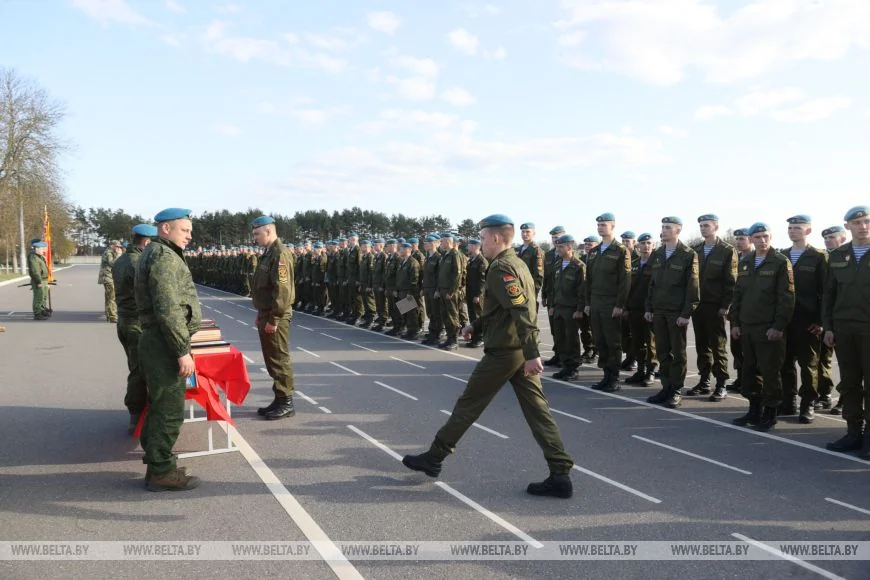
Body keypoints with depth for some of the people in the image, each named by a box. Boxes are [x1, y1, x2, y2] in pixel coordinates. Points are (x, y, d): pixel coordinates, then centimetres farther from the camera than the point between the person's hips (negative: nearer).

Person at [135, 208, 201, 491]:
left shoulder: (157, 253, 18)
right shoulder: (164, 257, -15)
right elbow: (168, 310, -23)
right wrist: (183, 351, -22)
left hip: (157, 343, 11)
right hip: (165, 344, -11)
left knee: (160, 407, 17)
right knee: (169, 411, -3)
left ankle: (158, 465, 27)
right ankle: (161, 472, 6)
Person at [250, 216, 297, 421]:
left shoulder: (280, 254, -17)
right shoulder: (269, 253, 15)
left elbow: (283, 290, -24)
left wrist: (274, 319, -23)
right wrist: (261, 315, 19)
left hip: (275, 317, -10)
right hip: (267, 314, 10)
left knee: (280, 360, -3)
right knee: (271, 359, 14)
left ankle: (286, 403, 5)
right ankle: (279, 399, 23)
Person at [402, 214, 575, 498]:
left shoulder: (501, 268, -15)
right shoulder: (518, 264, 16)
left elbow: (521, 312, -25)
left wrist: (532, 354, -29)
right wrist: (476, 326, 25)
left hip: (502, 352, -9)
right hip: (523, 352, 9)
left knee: (468, 404, 5)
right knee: (538, 410, 6)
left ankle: (434, 457, 19)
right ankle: (561, 475, 5)